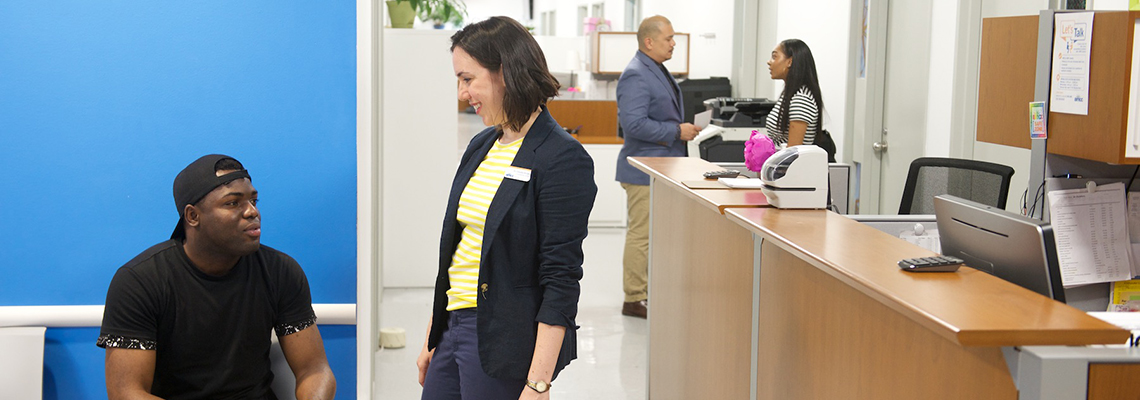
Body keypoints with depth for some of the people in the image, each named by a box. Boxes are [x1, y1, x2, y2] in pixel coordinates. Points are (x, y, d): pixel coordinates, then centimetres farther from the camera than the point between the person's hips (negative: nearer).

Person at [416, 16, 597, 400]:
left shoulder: (563, 160, -14)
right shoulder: (481, 146, 10)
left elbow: (561, 281, -17)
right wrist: (431, 339, 16)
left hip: (503, 341, -7)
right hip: (454, 326, 7)